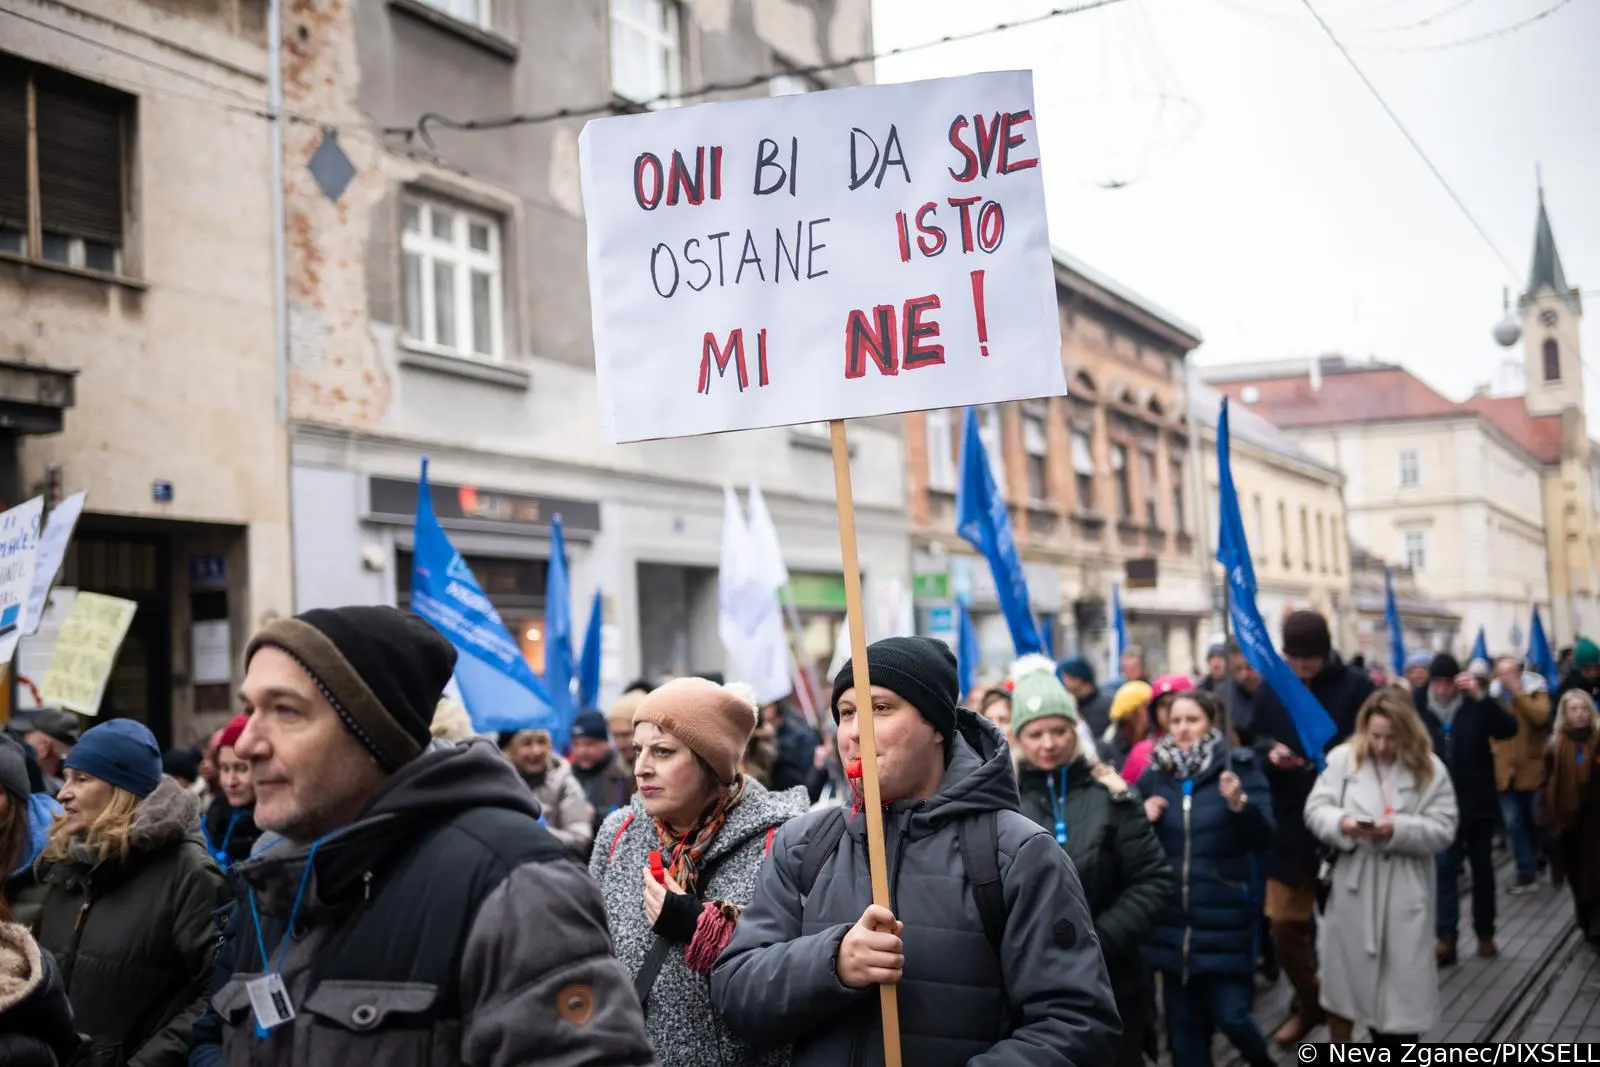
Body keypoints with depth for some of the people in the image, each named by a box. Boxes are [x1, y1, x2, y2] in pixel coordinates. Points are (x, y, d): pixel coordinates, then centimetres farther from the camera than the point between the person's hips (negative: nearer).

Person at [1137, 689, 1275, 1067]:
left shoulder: (1239, 768, -4)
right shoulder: (1154, 775, 5)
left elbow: (1263, 838, -11)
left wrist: (1240, 803, -28)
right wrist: (1142, 819, -9)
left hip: (1225, 918, -3)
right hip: (1172, 920, 3)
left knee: (1230, 1015, -2)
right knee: (1182, 1024, 9)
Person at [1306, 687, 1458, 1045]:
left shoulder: (1430, 768, -3)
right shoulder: (1342, 759, -1)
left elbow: (1442, 830, -6)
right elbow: (1315, 810, -2)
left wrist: (1398, 830, -21)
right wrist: (1341, 822, -23)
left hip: (1403, 893, -1)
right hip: (1352, 888, 1)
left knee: (1401, 980, 2)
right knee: (1343, 972, 14)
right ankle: (1339, 1044, 34)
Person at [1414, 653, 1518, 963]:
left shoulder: (1475, 704, -6)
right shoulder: (1419, 707, -4)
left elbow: (1509, 728, -18)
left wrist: (1481, 697, -27)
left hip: (1477, 801, 1)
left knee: (1482, 869, 12)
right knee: (1443, 870, -5)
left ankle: (1485, 933, 23)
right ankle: (1445, 938, -5)